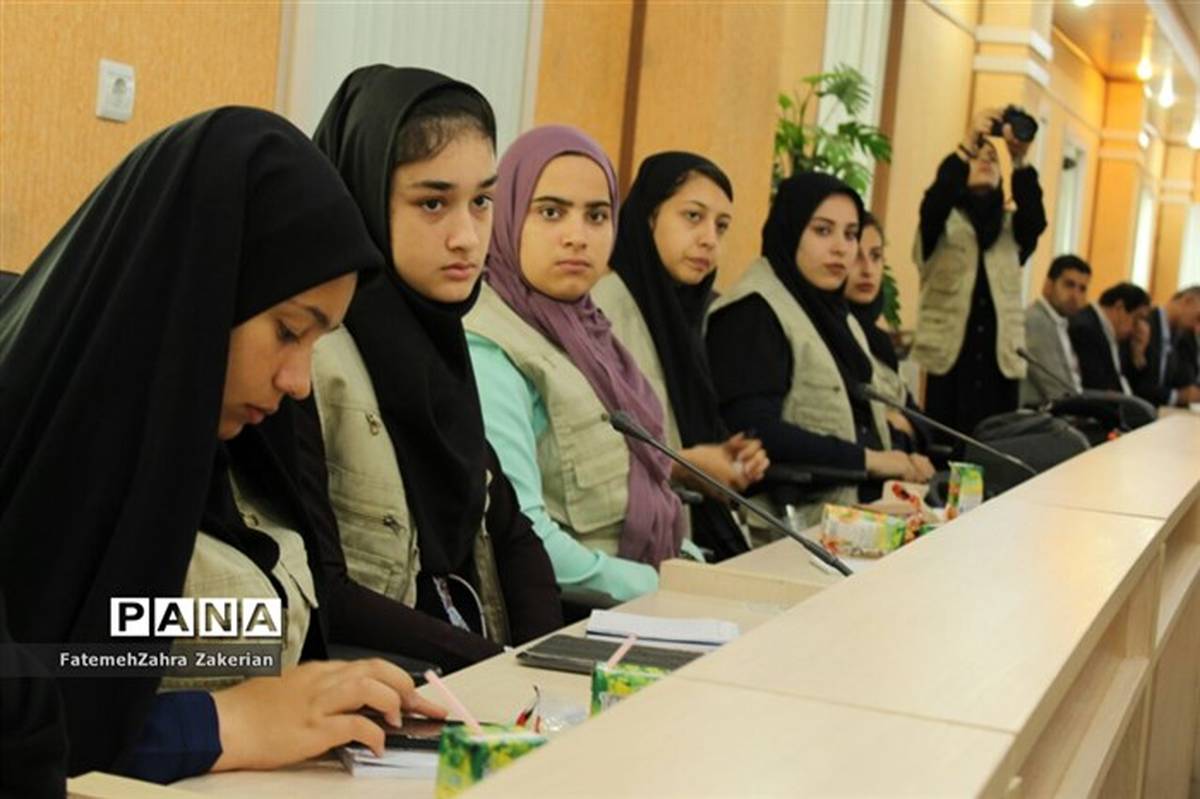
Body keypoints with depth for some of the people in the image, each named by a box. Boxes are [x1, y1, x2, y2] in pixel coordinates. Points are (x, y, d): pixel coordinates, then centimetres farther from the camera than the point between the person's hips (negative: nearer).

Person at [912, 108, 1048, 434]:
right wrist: (967, 146, -27)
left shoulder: (1012, 228, 15)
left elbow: (1036, 221, -7)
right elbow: (935, 201, -16)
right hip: (950, 357, -3)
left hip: (1001, 360, 3)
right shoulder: (942, 222, 7)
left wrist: (1020, 161, -22)